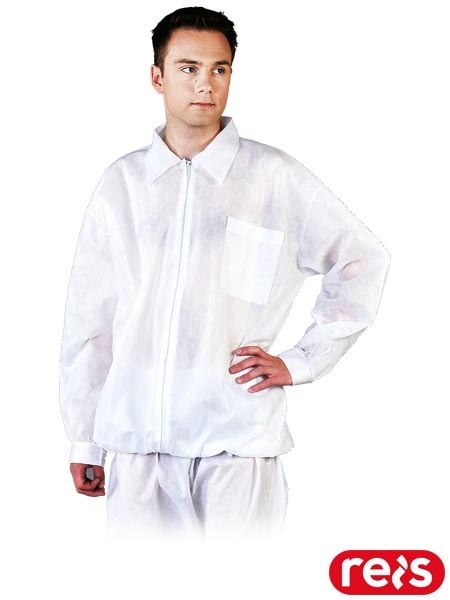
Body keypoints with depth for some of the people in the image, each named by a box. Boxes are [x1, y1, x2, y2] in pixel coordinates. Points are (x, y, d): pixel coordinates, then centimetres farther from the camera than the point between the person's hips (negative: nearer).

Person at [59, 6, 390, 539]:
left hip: (237, 441, -2)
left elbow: (364, 261, 10)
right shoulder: (121, 184, 9)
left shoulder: (276, 178, 2)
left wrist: (299, 362, 3)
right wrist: (83, 440, 11)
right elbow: (88, 318, 11)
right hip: (137, 444, 2)